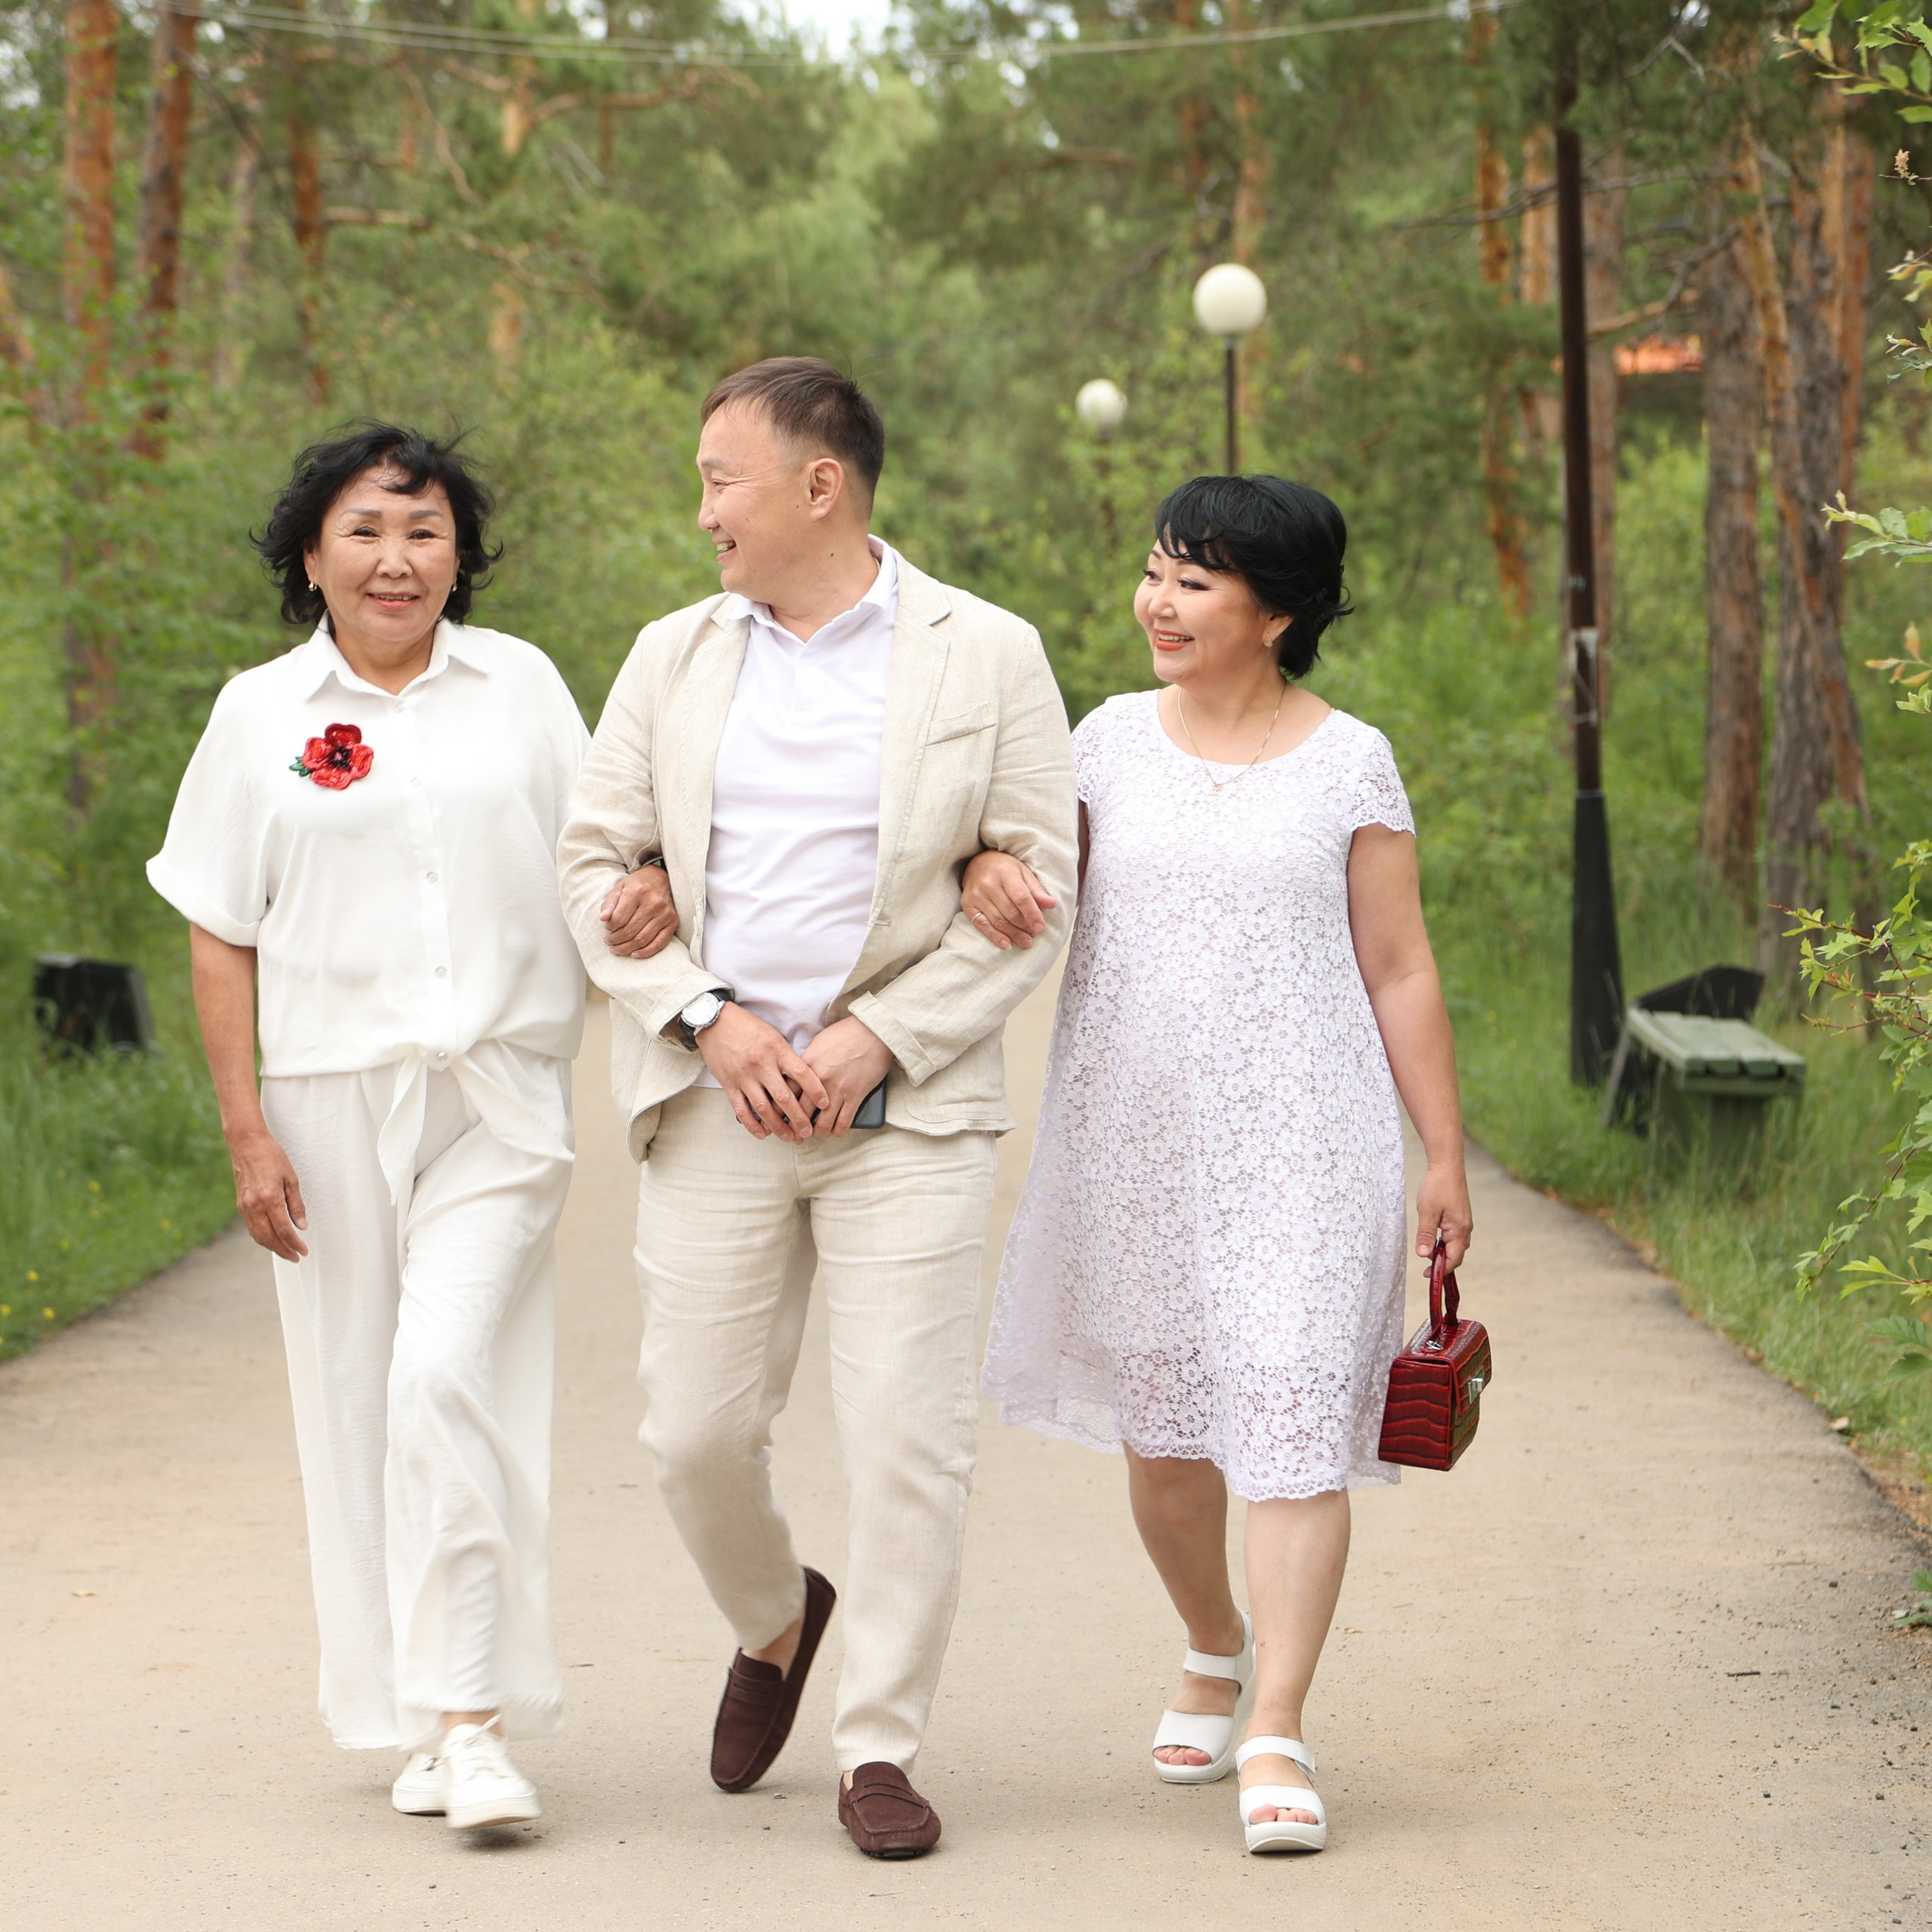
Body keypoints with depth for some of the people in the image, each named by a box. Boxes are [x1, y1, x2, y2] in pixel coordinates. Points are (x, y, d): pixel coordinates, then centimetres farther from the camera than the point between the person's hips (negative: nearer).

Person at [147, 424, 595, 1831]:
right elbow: (221, 933, 5)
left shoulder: (521, 686, 7)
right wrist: (246, 1128, -1)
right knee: (357, 1397, 3)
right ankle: (417, 1724, 15)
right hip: (334, 1095, 1)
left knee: (450, 1377, -15)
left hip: (499, 1096, -1)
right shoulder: (264, 714, 5)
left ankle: (474, 1718, -10)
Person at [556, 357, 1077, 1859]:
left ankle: (881, 1748, 6)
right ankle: (774, 1623, 33)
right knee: (697, 1426, 3)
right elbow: (596, 864, 8)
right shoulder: (674, 659, 10)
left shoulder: (988, 657, 1)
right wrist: (711, 1019, -8)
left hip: (907, 1103, -3)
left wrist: (873, 1040, -11)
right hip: (716, 1099, 3)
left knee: (909, 1437, -6)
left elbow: (1038, 889, -2)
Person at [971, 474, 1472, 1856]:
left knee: (1293, 1421, -12)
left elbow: (1401, 973, 2)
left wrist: (1444, 1154, 1)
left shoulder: (1348, 762, 0)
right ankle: (1217, 1651, 37)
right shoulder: (1113, 740, 7)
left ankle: (1277, 1734, -11)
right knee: (1161, 1426, 12)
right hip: (1133, 1135, 3)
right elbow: (1025, 877, 7)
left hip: (1299, 1136, -3)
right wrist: (988, 872, -18)